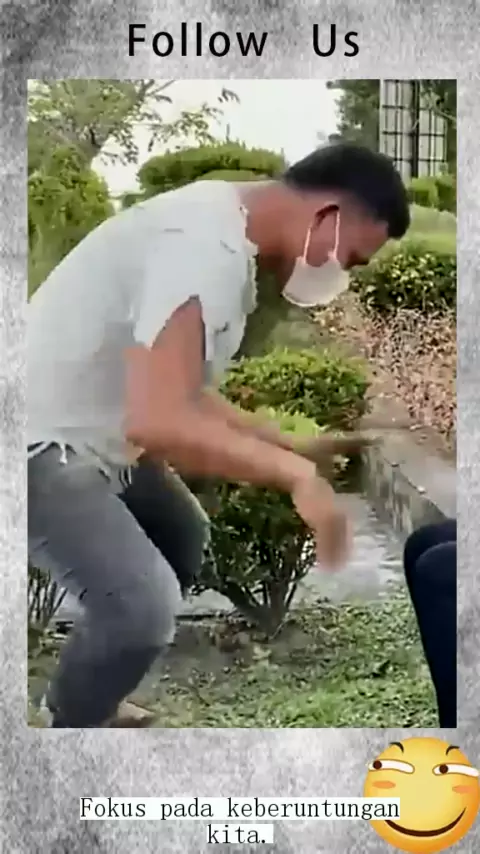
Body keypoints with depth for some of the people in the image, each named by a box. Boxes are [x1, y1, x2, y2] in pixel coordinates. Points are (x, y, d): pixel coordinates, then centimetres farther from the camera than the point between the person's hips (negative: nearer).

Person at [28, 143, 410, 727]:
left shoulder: (227, 232, 6)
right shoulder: (208, 248, -27)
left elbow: (185, 396, 11)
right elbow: (158, 420, -39)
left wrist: (294, 448, 5)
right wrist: (296, 474, -29)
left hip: (83, 430, 11)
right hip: (38, 441, -11)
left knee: (179, 538, 23)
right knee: (144, 605, -18)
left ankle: (85, 701, 38)